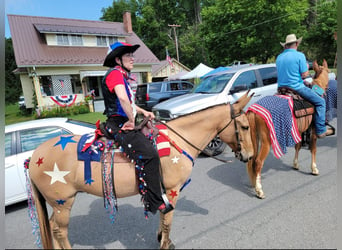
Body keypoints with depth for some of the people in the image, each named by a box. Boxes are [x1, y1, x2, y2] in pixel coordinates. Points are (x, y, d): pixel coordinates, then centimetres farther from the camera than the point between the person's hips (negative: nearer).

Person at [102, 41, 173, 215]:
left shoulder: (122, 76, 21)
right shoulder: (115, 73, -12)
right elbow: (122, 98, -33)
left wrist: (143, 112, 15)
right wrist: (131, 120, -21)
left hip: (125, 123, 11)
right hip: (118, 125, -11)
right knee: (149, 155, -24)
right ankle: (154, 203, -14)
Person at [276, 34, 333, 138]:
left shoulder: (279, 57, 10)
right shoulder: (300, 55, -8)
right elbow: (304, 74, -11)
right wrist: (307, 67, 10)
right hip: (297, 88, -6)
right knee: (320, 102, 7)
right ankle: (321, 131, 6)